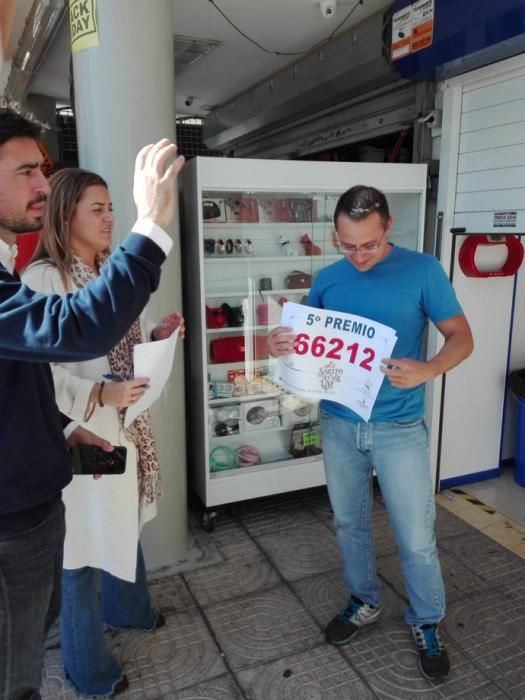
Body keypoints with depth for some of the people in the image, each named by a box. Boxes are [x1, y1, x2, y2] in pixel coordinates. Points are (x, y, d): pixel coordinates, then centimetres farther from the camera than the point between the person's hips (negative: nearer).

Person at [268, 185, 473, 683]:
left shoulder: (422, 270, -9)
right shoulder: (327, 279, 1)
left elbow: (461, 337, -6)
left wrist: (427, 370, -26)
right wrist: (279, 344, -13)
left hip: (399, 428, -3)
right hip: (338, 424, 4)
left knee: (416, 538, 8)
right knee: (349, 523, 19)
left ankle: (426, 624, 34)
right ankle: (363, 602, 43)